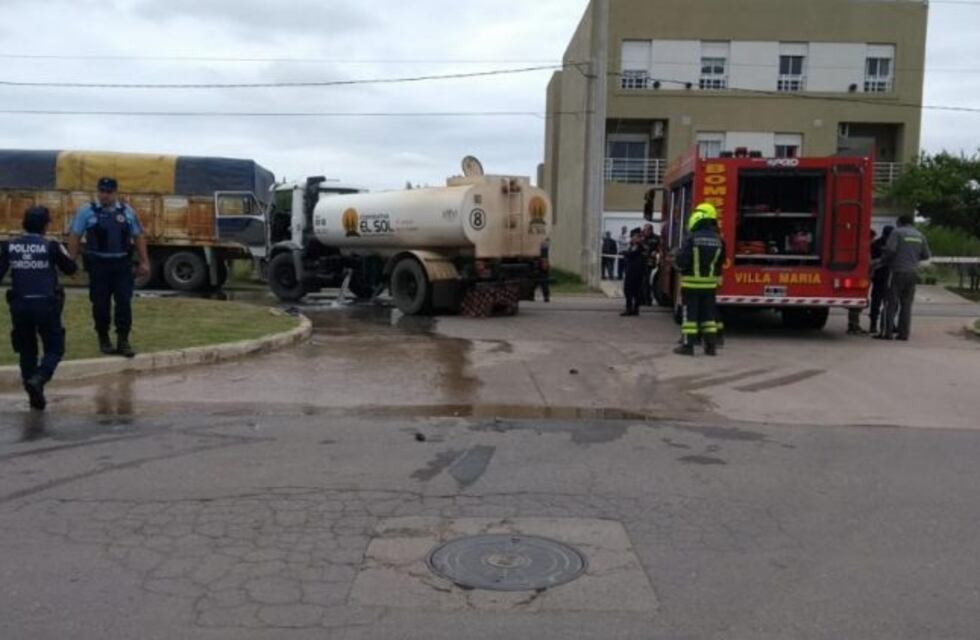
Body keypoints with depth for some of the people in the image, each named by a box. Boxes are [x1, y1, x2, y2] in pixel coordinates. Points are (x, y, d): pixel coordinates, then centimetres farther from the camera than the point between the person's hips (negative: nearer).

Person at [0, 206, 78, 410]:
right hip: (46, 304, -3)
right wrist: (63, 253, 19)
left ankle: (35, 396, 17)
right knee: (55, 349, 9)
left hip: (19, 305, 3)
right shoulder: (50, 246, -5)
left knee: (27, 350, 17)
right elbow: (70, 269, 5)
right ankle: (38, 379, -18)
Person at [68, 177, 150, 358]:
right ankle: (104, 340, 21)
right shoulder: (87, 212, 2)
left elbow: (138, 237, 11)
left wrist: (144, 262, 7)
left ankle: (123, 341, 3)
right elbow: (74, 237, 1)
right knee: (101, 304, 5)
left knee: (124, 302, -4)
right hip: (98, 265, -1)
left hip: (122, 264, 1)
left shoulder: (127, 212, 8)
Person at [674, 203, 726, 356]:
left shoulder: (692, 238, -14)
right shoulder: (718, 240, 2)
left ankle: (687, 345, 2)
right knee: (709, 313, 10)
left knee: (690, 313, 1)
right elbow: (720, 261, 9)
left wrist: (681, 268, 8)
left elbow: (682, 260, -14)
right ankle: (711, 346, 11)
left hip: (692, 282, -4)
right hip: (710, 282, 5)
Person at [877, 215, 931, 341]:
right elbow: (926, 255, 14)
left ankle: (887, 332, -7)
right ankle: (904, 333, 5)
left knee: (892, 303, -4)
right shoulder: (920, 236, 12)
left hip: (898, 271, -5)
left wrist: (887, 260, 3)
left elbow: (890, 249, -16)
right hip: (913, 272, 5)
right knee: (906, 305, 8)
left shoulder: (897, 232, -4)